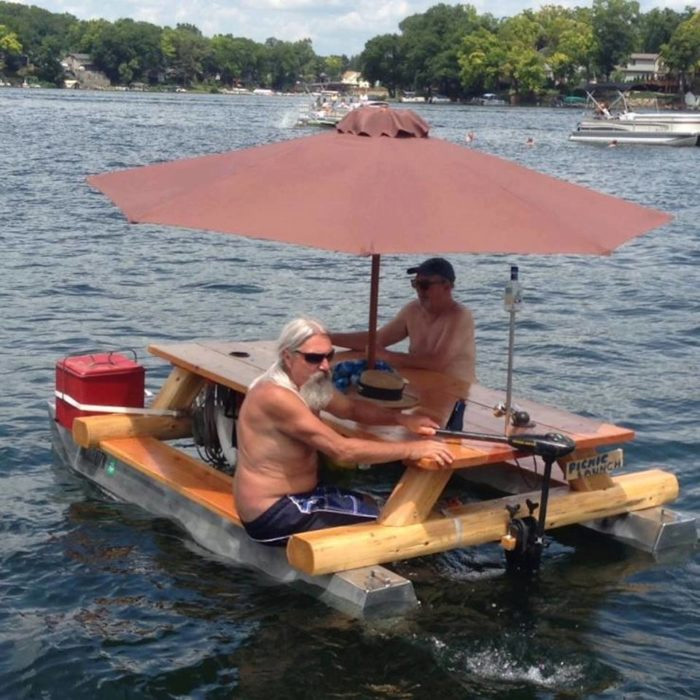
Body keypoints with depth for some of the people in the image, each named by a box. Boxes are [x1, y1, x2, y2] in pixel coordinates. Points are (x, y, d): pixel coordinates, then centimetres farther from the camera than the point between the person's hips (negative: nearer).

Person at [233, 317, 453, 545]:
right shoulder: (276, 397, -27)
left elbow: (353, 408, 16)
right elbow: (341, 450, -30)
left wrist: (403, 419, -3)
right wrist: (412, 449, -26)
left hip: (296, 496, 10)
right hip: (273, 514, -10)